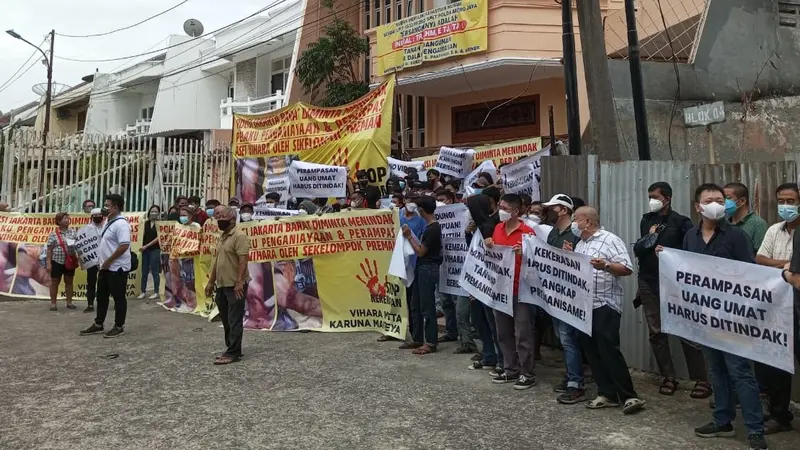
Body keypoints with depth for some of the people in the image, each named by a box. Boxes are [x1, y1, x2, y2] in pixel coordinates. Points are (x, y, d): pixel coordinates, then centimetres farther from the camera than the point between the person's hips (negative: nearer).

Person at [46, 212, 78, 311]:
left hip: (70, 261, 3)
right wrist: (49, 263, -9)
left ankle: (69, 302, 17)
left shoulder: (73, 232, 4)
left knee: (69, 281, 9)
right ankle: (53, 303, 11)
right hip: (57, 261, -3)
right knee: (55, 282, 4)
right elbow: (49, 249, -5)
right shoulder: (53, 234, -4)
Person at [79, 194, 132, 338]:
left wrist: (108, 261, -21)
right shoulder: (109, 222, 14)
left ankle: (119, 327, 10)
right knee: (101, 296, 16)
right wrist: (104, 263, 16)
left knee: (119, 298, 0)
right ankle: (98, 325, 26)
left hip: (117, 268, -10)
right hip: (106, 267, 10)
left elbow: (124, 246, -27)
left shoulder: (121, 223, -19)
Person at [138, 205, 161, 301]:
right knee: (144, 272, 8)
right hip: (145, 250, 5)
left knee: (155, 271, -1)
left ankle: (156, 292, 6)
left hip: (155, 249, -5)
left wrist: (146, 246, -11)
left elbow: (158, 237, -9)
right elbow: (143, 235, 13)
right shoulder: (146, 223, 10)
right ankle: (143, 291, 15)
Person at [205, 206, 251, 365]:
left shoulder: (239, 236, -13)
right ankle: (231, 349, 24)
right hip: (221, 286, 9)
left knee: (234, 321, -4)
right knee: (226, 320, 14)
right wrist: (211, 282, 19)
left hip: (235, 286, -9)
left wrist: (239, 282, -25)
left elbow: (243, 260, -20)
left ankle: (233, 353, 0)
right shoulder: (222, 237, 17)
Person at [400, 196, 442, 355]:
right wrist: (411, 236, 9)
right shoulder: (431, 227, 10)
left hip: (428, 269, -10)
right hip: (422, 268, 10)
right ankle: (417, 339, 23)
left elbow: (421, 251, -16)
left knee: (427, 306, -3)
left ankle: (430, 342, 5)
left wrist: (409, 236, -10)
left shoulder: (433, 229, -18)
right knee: (416, 305, 15)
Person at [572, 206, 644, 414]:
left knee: (609, 351, -8)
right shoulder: (579, 244, 17)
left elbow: (627, 269, -15)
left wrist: (606, 266, -29)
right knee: (592, 351, 8)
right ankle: (607, 394, 16)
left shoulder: (610, 240, -8)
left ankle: (629, 396, 1)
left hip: (605, 305, -8)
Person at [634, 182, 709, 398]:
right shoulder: (646, 221, 12)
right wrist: (649, 237, -7)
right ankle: (668, 377, 19)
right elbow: (638, 249, 10)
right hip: (649, 284, 5)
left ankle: (702, 380, 6)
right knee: (656, 332, 8)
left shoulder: (681, 222, -6)